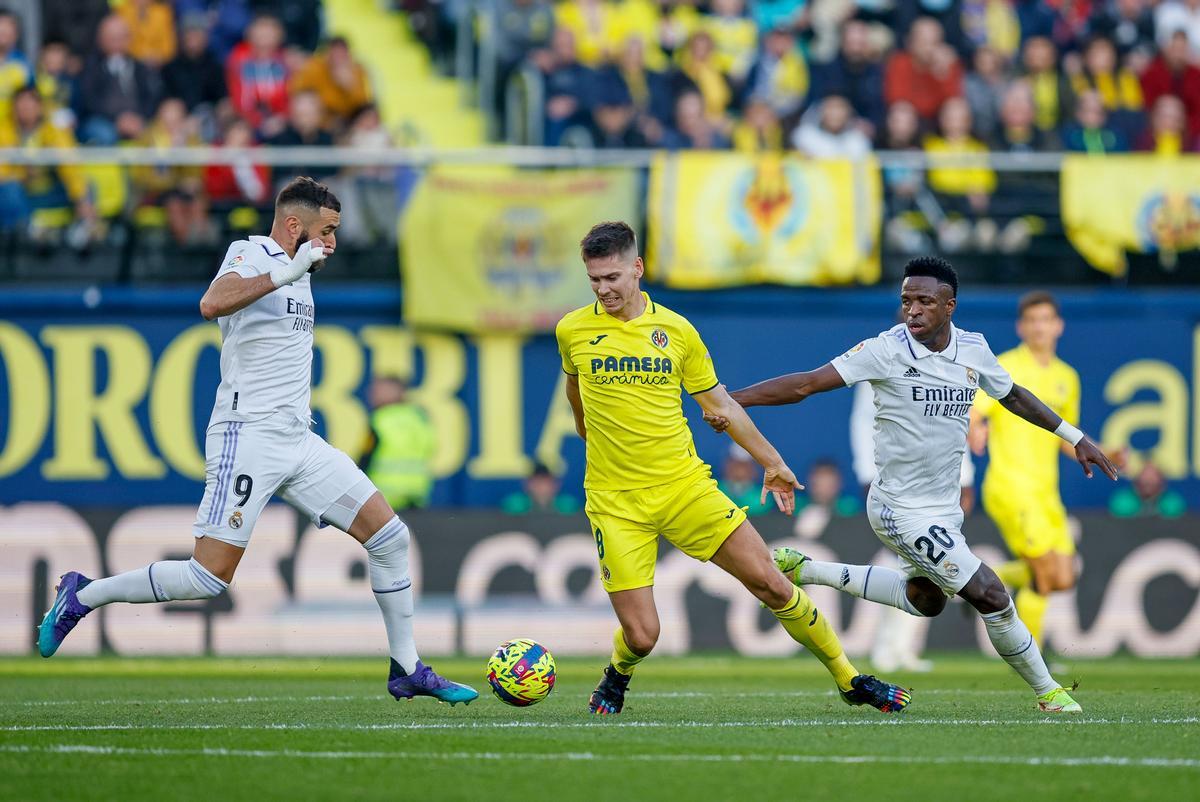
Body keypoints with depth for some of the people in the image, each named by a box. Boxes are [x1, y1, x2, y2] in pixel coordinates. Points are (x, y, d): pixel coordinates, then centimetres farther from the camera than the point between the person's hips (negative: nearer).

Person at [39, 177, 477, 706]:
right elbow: (212, 305, -31)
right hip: (247, 438, -9)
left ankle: (407, 671, 9)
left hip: (297, 441, 9)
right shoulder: (250, 254, -8)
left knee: (389, 535, 1)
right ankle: (82, 597, 4)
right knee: (210, 577, -13)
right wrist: (282, 274, -37)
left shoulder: (297, 273, 18)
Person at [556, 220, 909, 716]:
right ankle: (617, 677, 27)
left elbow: (718, 404, 13)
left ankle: (848, 679, 12)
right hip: (615, 503, -1)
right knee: (641, 635, -10)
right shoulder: (572, 331, -2)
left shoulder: (676, 331, 1)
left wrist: (772, 463, 14)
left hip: (685, 485, 1)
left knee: (772, 585, -4)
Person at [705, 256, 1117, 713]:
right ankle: (1046, 692, 9)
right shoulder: (887, 351, -19)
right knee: (991, 597, -11)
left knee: (925, 597, 27)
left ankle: (807, 571, 31)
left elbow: (1012, 396, 18)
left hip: (944, 508, 8)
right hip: (904, 511, -8)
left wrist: (1075, 437, 22)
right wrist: (733, 400, -28)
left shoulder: (974, 350, -1)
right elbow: (807, 384, -21)